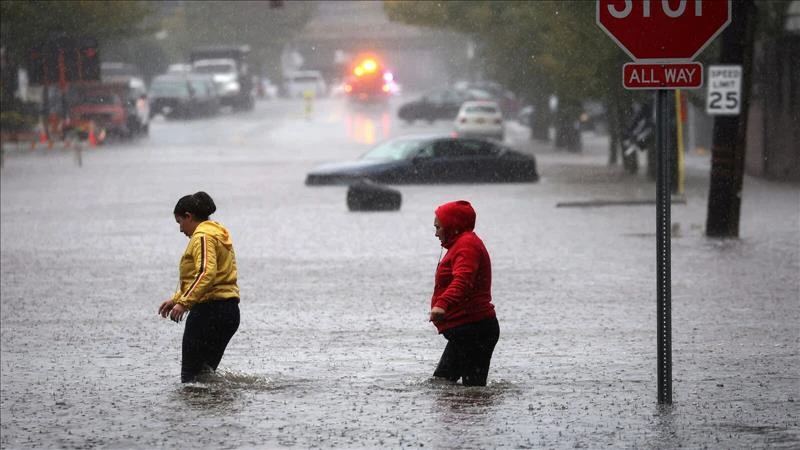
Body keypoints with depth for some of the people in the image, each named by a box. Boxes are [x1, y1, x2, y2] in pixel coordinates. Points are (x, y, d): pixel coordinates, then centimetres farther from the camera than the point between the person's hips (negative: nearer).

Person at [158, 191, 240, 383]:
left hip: (209, 310, -10)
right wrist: (177, 299, 27)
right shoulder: (217, 234, 21)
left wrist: (184, 302, -29)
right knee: (206, 373, 13)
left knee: (191, 377, -9)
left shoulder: (202, 236, -10)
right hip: (229, 312, 10)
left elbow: (207, 273, -25)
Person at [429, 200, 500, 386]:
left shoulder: (466, 244, -12)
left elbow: (463, 279, -31)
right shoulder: (462, 243, 22)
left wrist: (443, 304, -45)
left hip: (473, 329, -11)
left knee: (474, 386, -13)